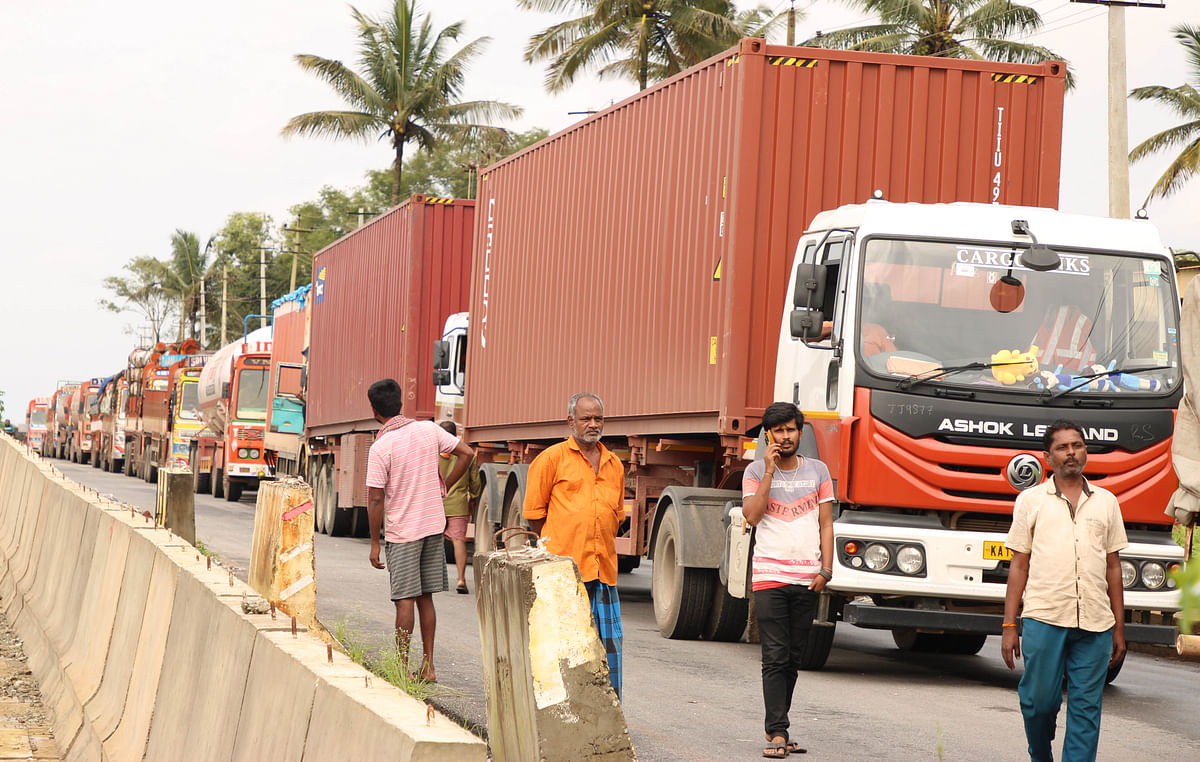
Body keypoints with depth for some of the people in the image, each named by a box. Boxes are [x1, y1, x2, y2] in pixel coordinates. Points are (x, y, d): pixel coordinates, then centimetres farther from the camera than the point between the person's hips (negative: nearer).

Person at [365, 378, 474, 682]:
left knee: (405, 600, -1)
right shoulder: (428, 430, 0)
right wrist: (443, 486, 11)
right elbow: (467, 453, 3)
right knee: (425, 598, 12)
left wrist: (375, 543, -5)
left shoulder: (380, 448, -15)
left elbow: (375, 499, -14)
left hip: (402, 532, -5)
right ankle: (428, 666, 14)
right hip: (433, 526, 5)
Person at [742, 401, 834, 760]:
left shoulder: (818, 471, 10)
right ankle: (777, 732, -9)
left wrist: (825, 570, -1)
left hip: (807, 579, 3)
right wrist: (769, 472, -12)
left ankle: (777, 726, 16)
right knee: (775, 658, -8)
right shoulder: (756, 471, 3)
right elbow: (752, 516, -11)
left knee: (793, 659, 7)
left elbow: (826, 524, 9)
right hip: (770, 576, -3)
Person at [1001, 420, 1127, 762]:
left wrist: (1119, 628, 11)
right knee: (1038, 701, -3)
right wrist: (1009, 625, 2)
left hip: (1095, 623, 2)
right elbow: (1019, 565, 8)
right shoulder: (1031, 500, 9)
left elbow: (1113, 566, 16)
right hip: (1043, 618, -2)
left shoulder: (1106, 502, 14)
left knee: (1086, 708, 0)